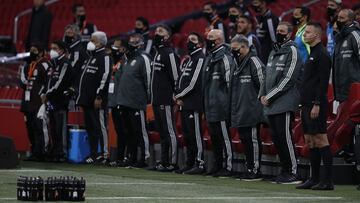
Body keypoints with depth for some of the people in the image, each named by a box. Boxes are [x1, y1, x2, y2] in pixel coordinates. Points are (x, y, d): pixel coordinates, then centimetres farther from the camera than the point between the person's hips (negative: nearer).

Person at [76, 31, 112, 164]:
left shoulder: (104, 57, -8)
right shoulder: (91, 58, 22)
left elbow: (105, 78, -17)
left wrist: (99, 97, -22)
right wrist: (81, 97, 21)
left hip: (97, 101, -10)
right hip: (87, 100, 10)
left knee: (100, 127, -9)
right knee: (90, 127, 11)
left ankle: (104, 154, -8)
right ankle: (93, 154, 15)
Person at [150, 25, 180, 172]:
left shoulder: (169, 53, -11)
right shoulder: (157, 53, 19)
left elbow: (175, 76, -14)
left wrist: (176, 95, -14)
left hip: (166, 100, -10)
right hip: (156, 99, 10)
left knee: (169, 131, -8)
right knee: (162, 131, 12)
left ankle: (173, 162, -7)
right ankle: (164, 161, 17)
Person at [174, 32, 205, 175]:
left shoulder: (200, 59, -7)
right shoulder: (186, 61, 22)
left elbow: (194, 83, -15)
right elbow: (180, 80, 21)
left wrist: (179, 95, -7)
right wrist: (178, 96, 4)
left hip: (193, 103, -9)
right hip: (184, 104, 9)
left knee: (195, 135, -11)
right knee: (187, 135, 11)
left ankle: (200, 164, -10)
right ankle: (190, 164, 15)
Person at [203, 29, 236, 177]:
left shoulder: (225, 58, -13)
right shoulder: (210, 58, 17)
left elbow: (229, 81, -16)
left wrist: (227, 102, -16)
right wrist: (206, 105, 21)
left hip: (221, 107, -10)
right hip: (210, 107, 10)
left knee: (224, 137, -6)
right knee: (214, 137, 14)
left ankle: (228, 167, -2)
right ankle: (217, 166, 21)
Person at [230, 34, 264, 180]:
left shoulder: (253, 61, -10)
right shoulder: (239, 64, 20)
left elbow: (262, 83, -15)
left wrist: (261, 101, -12)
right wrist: (235, 107, 22)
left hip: (252, 111, -10)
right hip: (241, 112, 10)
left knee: (252, 138, -7)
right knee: (245, 139, 11)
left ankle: (255, 170, -4)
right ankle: (250, 168, 16)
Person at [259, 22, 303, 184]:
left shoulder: (292, 51, -6)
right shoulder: (274, 52, 21)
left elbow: (288, 79, -14)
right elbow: (267, 75, 23)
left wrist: (270, 96, -13)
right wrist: (263, 94, 7)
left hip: (285, 103, -9)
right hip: (271, 104, 9)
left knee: (284, 136, -11)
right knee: (276, 137, 9)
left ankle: (293, 172, -7)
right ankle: (285, 170, 17)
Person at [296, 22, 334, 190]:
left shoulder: (322, 54, -11)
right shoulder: (312, 54, 19)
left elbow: (323, 82, -18)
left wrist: (317, 104, -22)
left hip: (316, 105, -10)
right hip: (307, 105, 10)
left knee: (320, 140, -9)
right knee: (310, 141, 11)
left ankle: (328, 181, -8)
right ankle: (314, 179, 15)